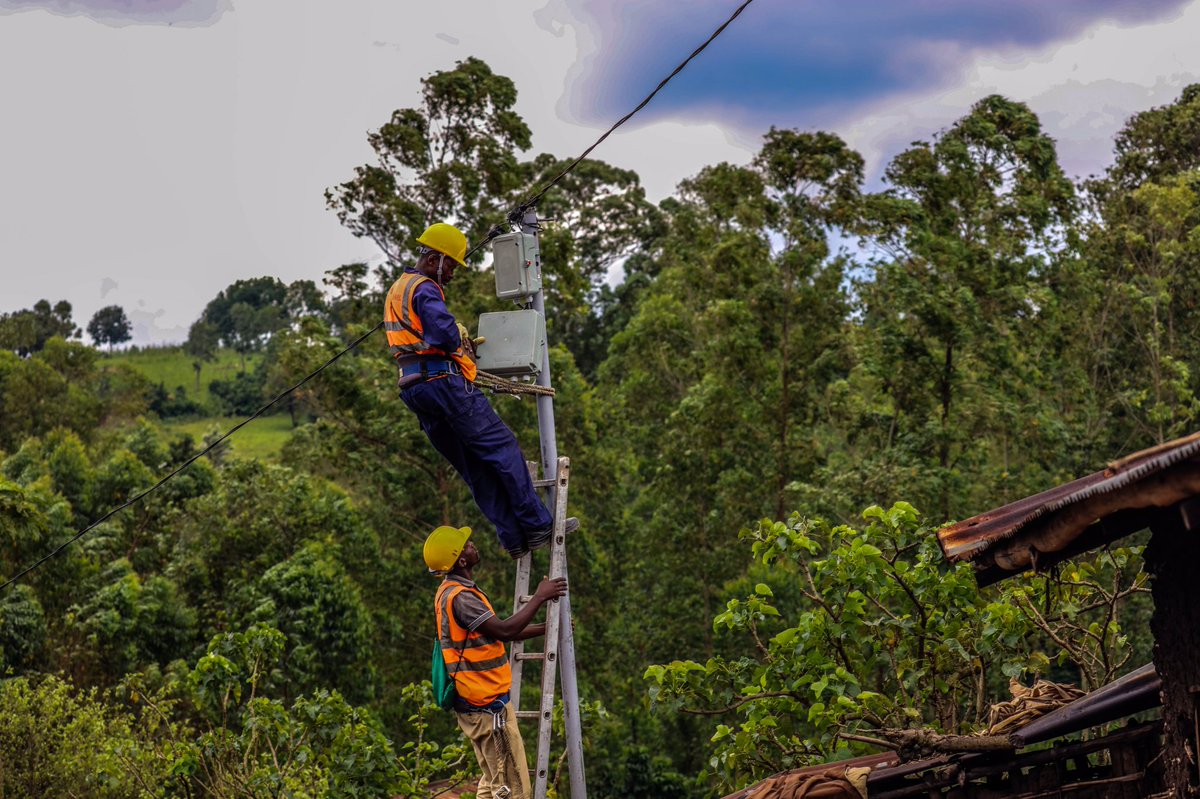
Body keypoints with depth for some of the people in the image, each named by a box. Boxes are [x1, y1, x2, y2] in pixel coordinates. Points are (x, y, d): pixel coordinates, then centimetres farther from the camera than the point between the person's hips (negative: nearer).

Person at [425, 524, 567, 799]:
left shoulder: (454, 591, 13)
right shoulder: (458, 597, -20)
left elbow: (496, 632, 17)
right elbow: (504, 630, -26)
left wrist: (545, 628, 13)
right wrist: (539, 597, -16)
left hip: (479, 702, 11)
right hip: (487, 705, -11)